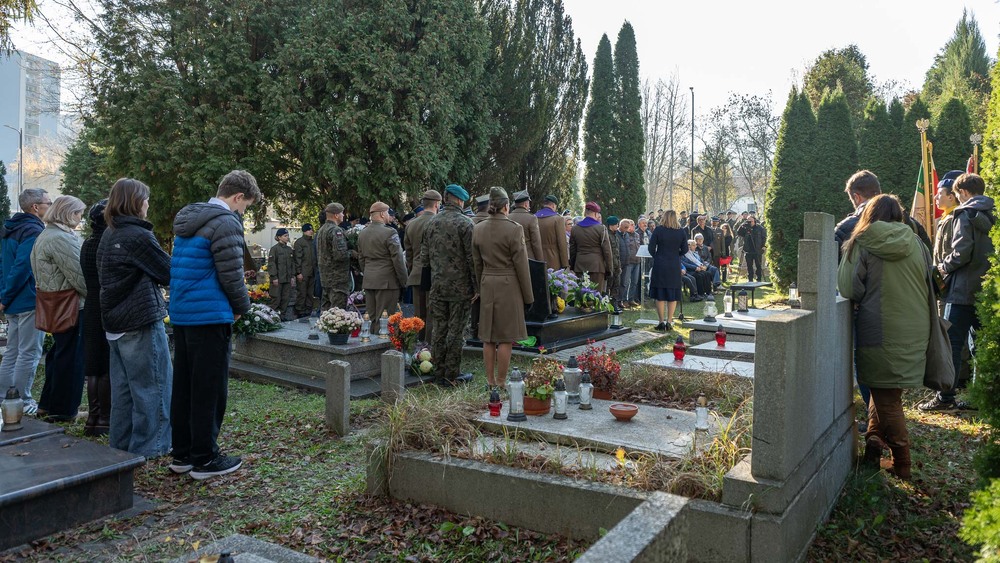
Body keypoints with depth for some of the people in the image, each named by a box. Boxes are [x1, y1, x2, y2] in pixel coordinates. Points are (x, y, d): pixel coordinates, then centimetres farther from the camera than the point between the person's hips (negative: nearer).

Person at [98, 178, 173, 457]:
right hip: (142, 322, -8)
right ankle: (148, 447, 7)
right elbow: (169, 273, -10)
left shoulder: (108, 236, 12)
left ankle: (121, 445, 23)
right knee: (152, 385, 1)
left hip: (114, 322, 9)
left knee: (123, 388, 15)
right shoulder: (139, 236, -15)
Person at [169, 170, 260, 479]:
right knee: (210, 389, 0)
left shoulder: (188, 220, 15)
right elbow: (231, 275, -16)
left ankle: (182, 453, 24)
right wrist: (242, 306, 0)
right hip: (210, 316, -9)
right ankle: (204, 459, 8)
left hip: (180, 314, 9)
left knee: (184, 385, 14)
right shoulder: (226, 223, -14)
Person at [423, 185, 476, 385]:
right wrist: (476, 286, -7)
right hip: (460, 286, -5)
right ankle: (452, 374, 8)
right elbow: (472, 257, -13)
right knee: (456, 331, 2)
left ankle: (440, 372, 19)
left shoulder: (431, 223, 6)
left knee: (439, 329, 11)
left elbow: (425, 254, 12)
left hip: (437, 286, 6)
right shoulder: (465, 223, -12)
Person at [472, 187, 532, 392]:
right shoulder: (514, 229, -12)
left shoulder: (478, 229, 4)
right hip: (508, 285, -5)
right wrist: (527, 295, -2)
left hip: (487, 285, 5)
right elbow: (521, 264, -9)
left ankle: (490, 380, 19)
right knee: (506, 338, 2)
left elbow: (477, 263, 10)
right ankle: (501, 382, 7)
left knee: (488, 337, 11)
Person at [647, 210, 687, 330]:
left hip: (660, 265, -2)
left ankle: (661, 322, 4)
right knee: (673, 295, 9)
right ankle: (669, 321, 10)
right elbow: (685, 249, 3)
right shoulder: (681, 231, 0)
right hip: (674, 266, 2)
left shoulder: (658, 230, -8)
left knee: (660, 295, 4)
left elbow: (651, 248, -6)